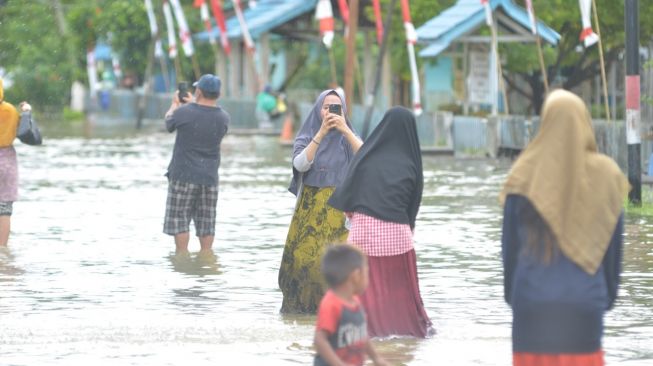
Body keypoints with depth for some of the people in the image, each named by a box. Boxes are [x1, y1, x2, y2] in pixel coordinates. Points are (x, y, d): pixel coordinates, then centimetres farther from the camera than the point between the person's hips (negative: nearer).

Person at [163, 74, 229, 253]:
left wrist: (175, 104, 24)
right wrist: (193, 104, 29)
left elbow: (168, 122, 5)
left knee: (179, 220, 4)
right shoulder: (223, 117, -3)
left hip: (183, 176, -4)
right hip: (209, 178, 4)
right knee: (206, 223, 10)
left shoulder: (184, 113, -16)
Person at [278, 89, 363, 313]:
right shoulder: (306, 137, 6)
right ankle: (300, 305, 6)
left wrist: (345, 130, -24)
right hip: (310, 209, 0)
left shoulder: (347, 138, 7)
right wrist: (321, 133, -21)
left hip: (339, 211, 0)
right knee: (305, 258, -6)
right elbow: (300, 164, -14)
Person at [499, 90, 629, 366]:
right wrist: (609, 293, 14)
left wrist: (511, 291, 13)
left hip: (532, 299, 0)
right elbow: (615, 246, 3)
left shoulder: (526, 174, -3)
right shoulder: (605, 175, -1)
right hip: (585, 299, 0)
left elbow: (509, 242, 2)